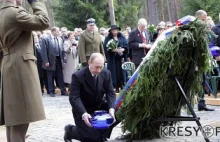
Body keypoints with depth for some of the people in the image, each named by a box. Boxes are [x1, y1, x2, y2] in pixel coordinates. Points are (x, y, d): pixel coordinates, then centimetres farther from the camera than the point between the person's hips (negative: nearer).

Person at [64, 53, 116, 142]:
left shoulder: (106, 74, -7)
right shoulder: (78, 76, -21)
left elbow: (110, 93, -9)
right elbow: (74, 98, -26)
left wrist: (111, 109, -29)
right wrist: (84, 114, -42)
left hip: (99, 106, 5)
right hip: (83, 110, -5)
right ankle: (70, 130, 13)